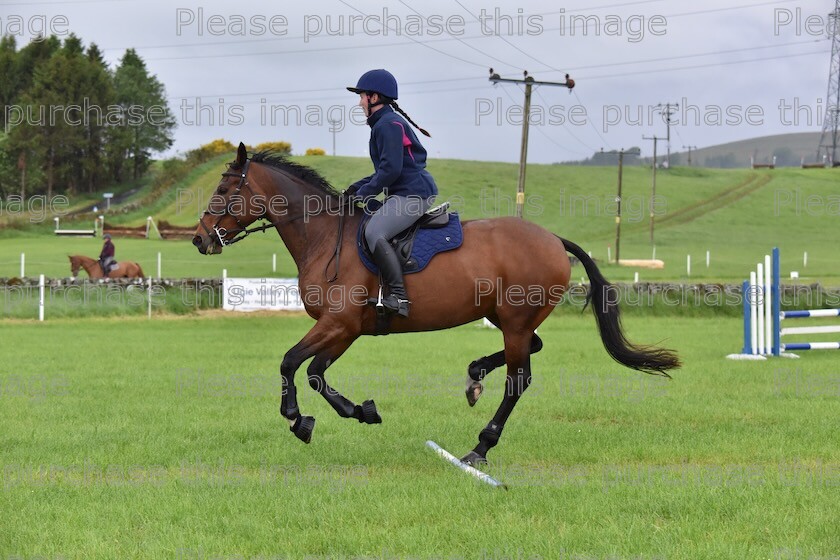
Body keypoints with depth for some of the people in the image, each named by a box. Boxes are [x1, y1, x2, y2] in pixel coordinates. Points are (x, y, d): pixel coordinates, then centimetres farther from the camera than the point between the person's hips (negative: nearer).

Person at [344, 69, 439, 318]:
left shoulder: (388, 124, -12)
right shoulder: (385, 124, 22)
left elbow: (391, 170, -20)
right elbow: (386, 169, 28)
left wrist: (363, 194, -12)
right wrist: (356, 188, 18)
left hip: (413, 194, -12)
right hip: (405, 193, 12)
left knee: (374, 232, -27)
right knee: (366, 227, 19)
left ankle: (398, 296, -30)